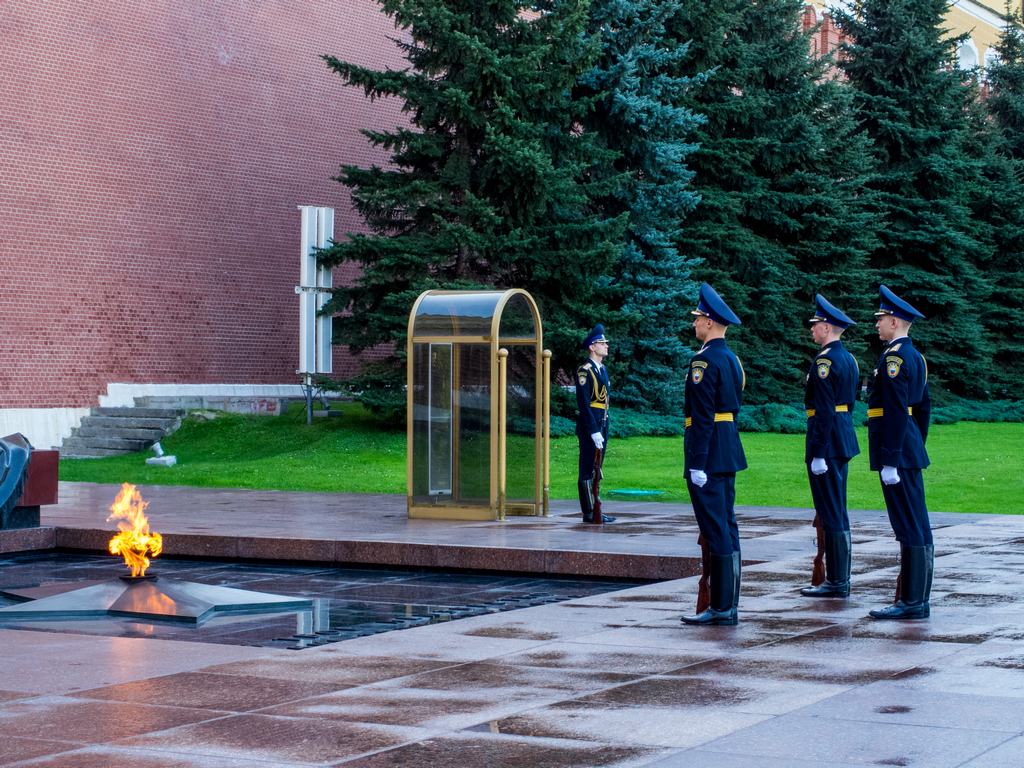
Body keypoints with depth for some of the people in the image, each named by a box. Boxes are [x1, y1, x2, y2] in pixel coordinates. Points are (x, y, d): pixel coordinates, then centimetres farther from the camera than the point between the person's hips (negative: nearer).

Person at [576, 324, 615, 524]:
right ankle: (589, 513, -3)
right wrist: (593, 431, -20)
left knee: (596, 470, 12)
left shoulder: (602, 369, 16)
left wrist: (604, 429, 16)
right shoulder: (584, 371, -12)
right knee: (587, 470, -5)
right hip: (589, 427, -9)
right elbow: (584, 403, -17)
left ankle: (595, 510, 16)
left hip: (601, 426, 9)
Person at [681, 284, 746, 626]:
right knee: (727, 527, 11)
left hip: (708, 452, -10)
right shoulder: (732, 359, 14)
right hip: (729, 451, 10)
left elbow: (703, 417, -20)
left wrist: (697, 464, -20)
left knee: (716, 531, -8)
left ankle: (720, 608, -6)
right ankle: (729, 605, 15)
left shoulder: (704, 361, -16)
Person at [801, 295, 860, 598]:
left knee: (829, 513, -6)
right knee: (838, 511, 14)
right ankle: (840, 578, 18)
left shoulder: (824, 361, -16)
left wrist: (818, 454, -21)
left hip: (827, 441, -10)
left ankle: (836, 582, -4)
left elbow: (824, 411, -20)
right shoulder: (849, 359, 15)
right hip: (844, 441, 10)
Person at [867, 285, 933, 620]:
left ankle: (911, 602, -6)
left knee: (908, 527, -8)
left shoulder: (894, 357, -15)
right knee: (917, 527, 11)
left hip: (897, 450, -10)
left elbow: (896, 413, -21)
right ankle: (918, 599, 15)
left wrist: (889, 462, -21)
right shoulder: (915, 356, 16)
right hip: (912, 451, 10)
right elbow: (923, 406, 20)